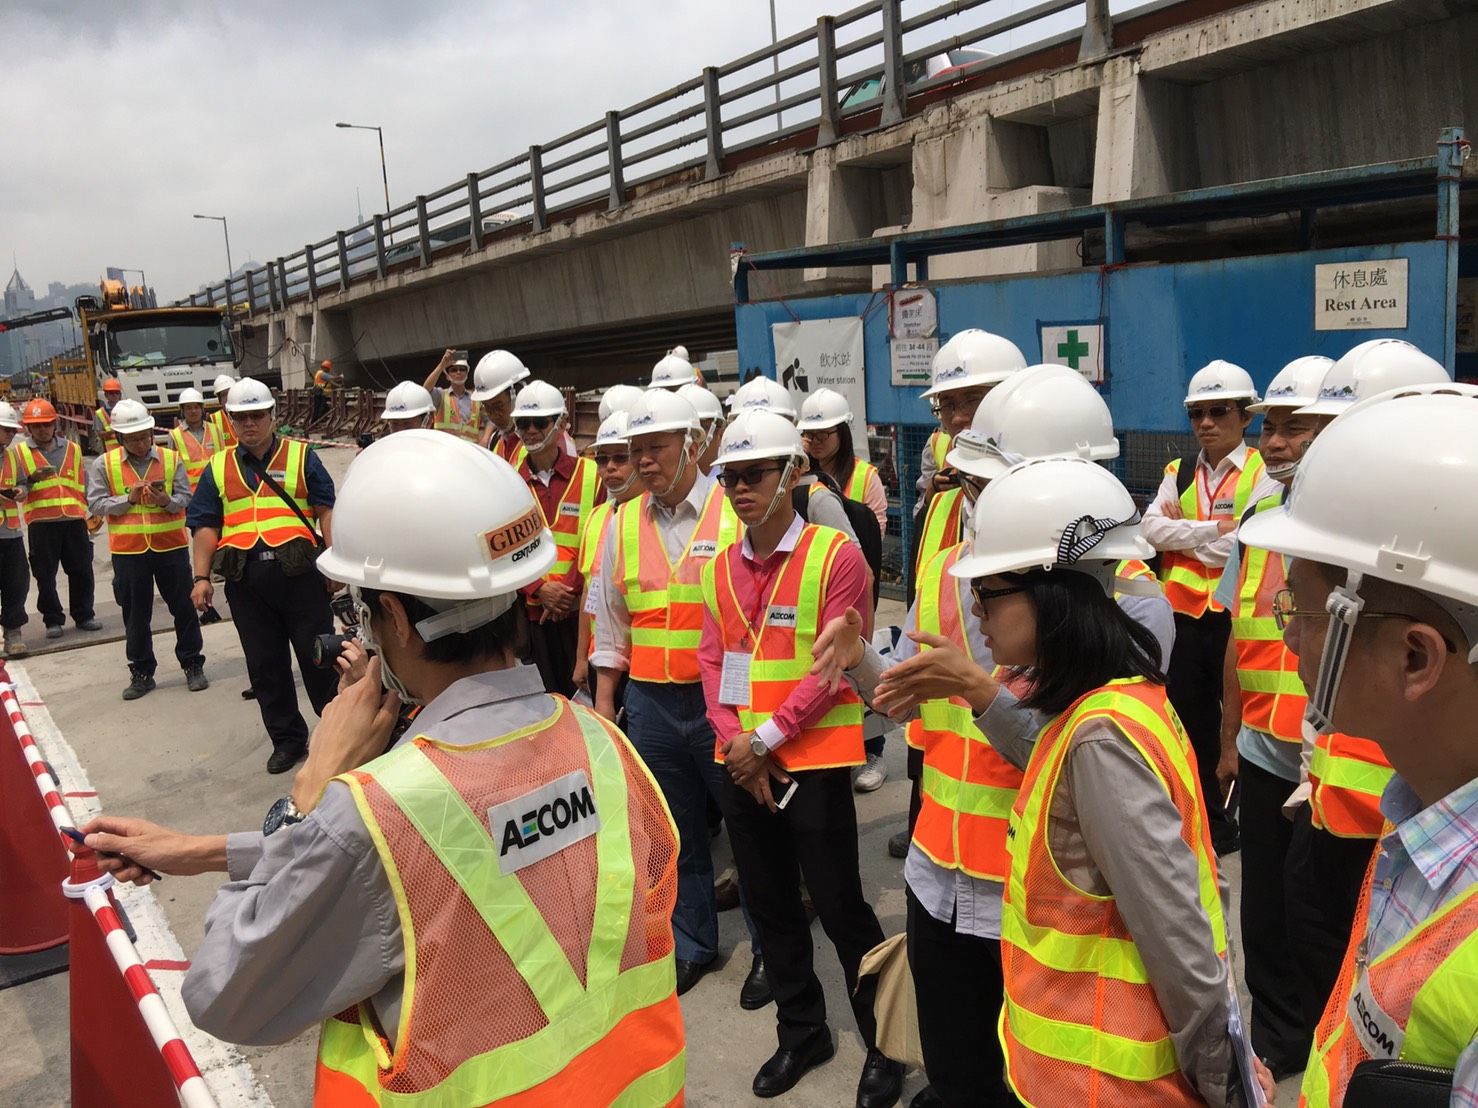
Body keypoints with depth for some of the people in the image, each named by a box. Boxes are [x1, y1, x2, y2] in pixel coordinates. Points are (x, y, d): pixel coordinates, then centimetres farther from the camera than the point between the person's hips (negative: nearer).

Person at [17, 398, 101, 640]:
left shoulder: (72, 448, 13)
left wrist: (90, 511, 14)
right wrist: (32, 480, -20)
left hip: (74, 519, 2)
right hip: (41, 522, -2)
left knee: (82, 570, 7)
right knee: (45, 575, 2)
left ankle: (84, 615, 19)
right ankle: (53, 620, 12)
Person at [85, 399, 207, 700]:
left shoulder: (171, 459, 0)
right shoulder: (103, 465, -1)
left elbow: (186, 498, -3)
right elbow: (96, 504, -4)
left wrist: (166, 500, -23)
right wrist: (129, 498, -17)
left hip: (171, 546, 0)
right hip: (128, 551, 0)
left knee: (183, 607, 7)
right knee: (136, 613, 9)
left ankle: (192, 665, 20)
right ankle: (141, 672, 21)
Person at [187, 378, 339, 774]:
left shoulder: (301, 456, 5)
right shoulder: (218, 468, 13)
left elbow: (326, 511, 1)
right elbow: (205, 527, 10)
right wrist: (202, 577, 0)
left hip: (299, 572, -3)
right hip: (245, 580, 3)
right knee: (265, 665, 10)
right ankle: (287, 738, 23)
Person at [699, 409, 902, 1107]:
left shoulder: (835, 554, -12)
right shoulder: (721, 564, 7)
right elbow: (711, 661, 5)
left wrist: (766, 739, -15)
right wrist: (735, 741, -8)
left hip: (813, 762, -6)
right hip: (740, 764, 6)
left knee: (840, 908, 4)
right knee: (770, 904, 17)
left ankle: (883, 1043, 25)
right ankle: (802, 1031, 37)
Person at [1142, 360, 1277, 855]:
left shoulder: (1262, 473, -7)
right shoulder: (1178, 472, 8)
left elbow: (1244, 544, -19)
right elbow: (1153, 529, -8)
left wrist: (1181, 530, -10)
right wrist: (1215, 528, -16)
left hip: (1235, 615, -4)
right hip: (1183, 612, 5)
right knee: (1191, 719, 13)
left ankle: (1244, 817, 25)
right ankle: (1206, 818, 29)